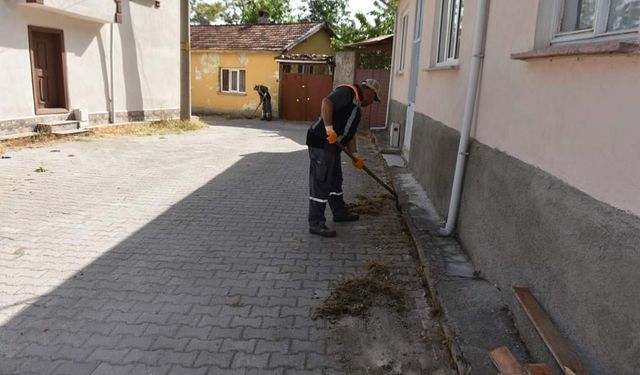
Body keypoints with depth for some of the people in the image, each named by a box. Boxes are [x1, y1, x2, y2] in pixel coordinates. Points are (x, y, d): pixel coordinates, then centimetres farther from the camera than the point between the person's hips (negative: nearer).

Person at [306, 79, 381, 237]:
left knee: (335, 179, 21)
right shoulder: (348, 91, -8)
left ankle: (340, 212, 37)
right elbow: (326, 102, -24)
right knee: (321, 181, -8)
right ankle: (316, 223, -3)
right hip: (321, 141, -10)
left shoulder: (356, 106, 23)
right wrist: (329, 128, -28)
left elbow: (350, 133, 24)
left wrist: (355, 156, 19)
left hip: (332, 144, 10)